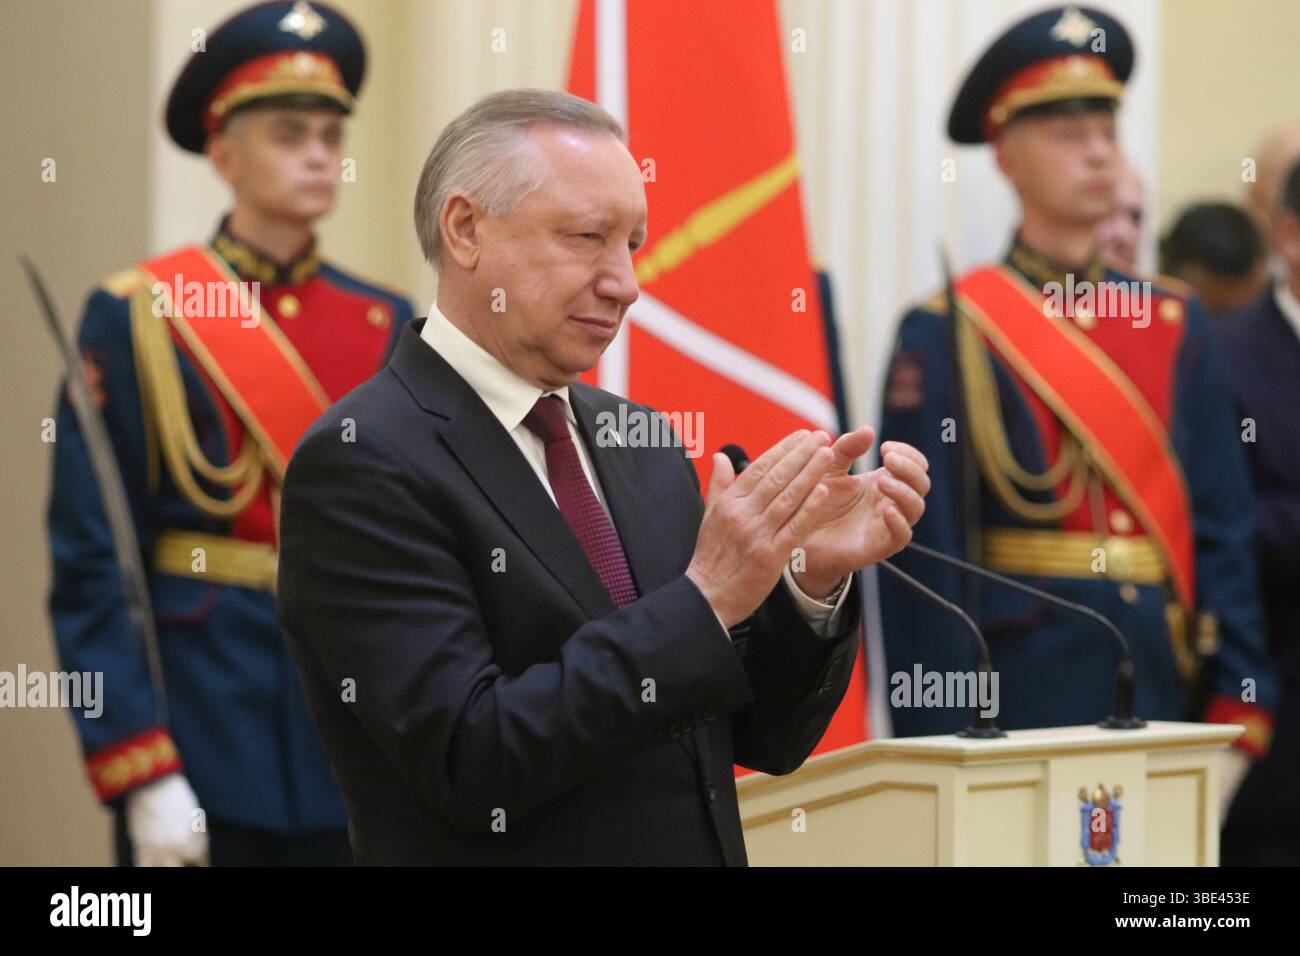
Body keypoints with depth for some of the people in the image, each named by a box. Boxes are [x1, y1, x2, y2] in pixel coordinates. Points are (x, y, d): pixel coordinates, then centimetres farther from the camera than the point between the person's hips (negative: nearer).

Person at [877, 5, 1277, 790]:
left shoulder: (1174, 326, 11)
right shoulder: (949, 337, -5)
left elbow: (1223, 529, 9)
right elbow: (927, 557, -7)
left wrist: (1237, 712, 2)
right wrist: (941, 737, -11)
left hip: (1161, 690, 5)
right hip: (1022, 689, -5)